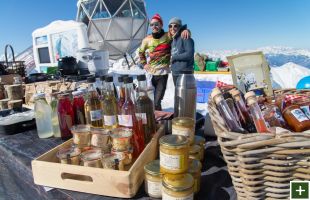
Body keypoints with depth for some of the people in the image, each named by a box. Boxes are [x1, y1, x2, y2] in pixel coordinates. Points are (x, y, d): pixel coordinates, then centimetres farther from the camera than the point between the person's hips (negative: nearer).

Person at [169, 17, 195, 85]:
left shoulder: (185, 38, -8)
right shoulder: (173, 40, 16)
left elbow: (189, 54, -19)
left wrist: (174, 57, -11)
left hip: (184, 73, -8)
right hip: (175, 73, 8)